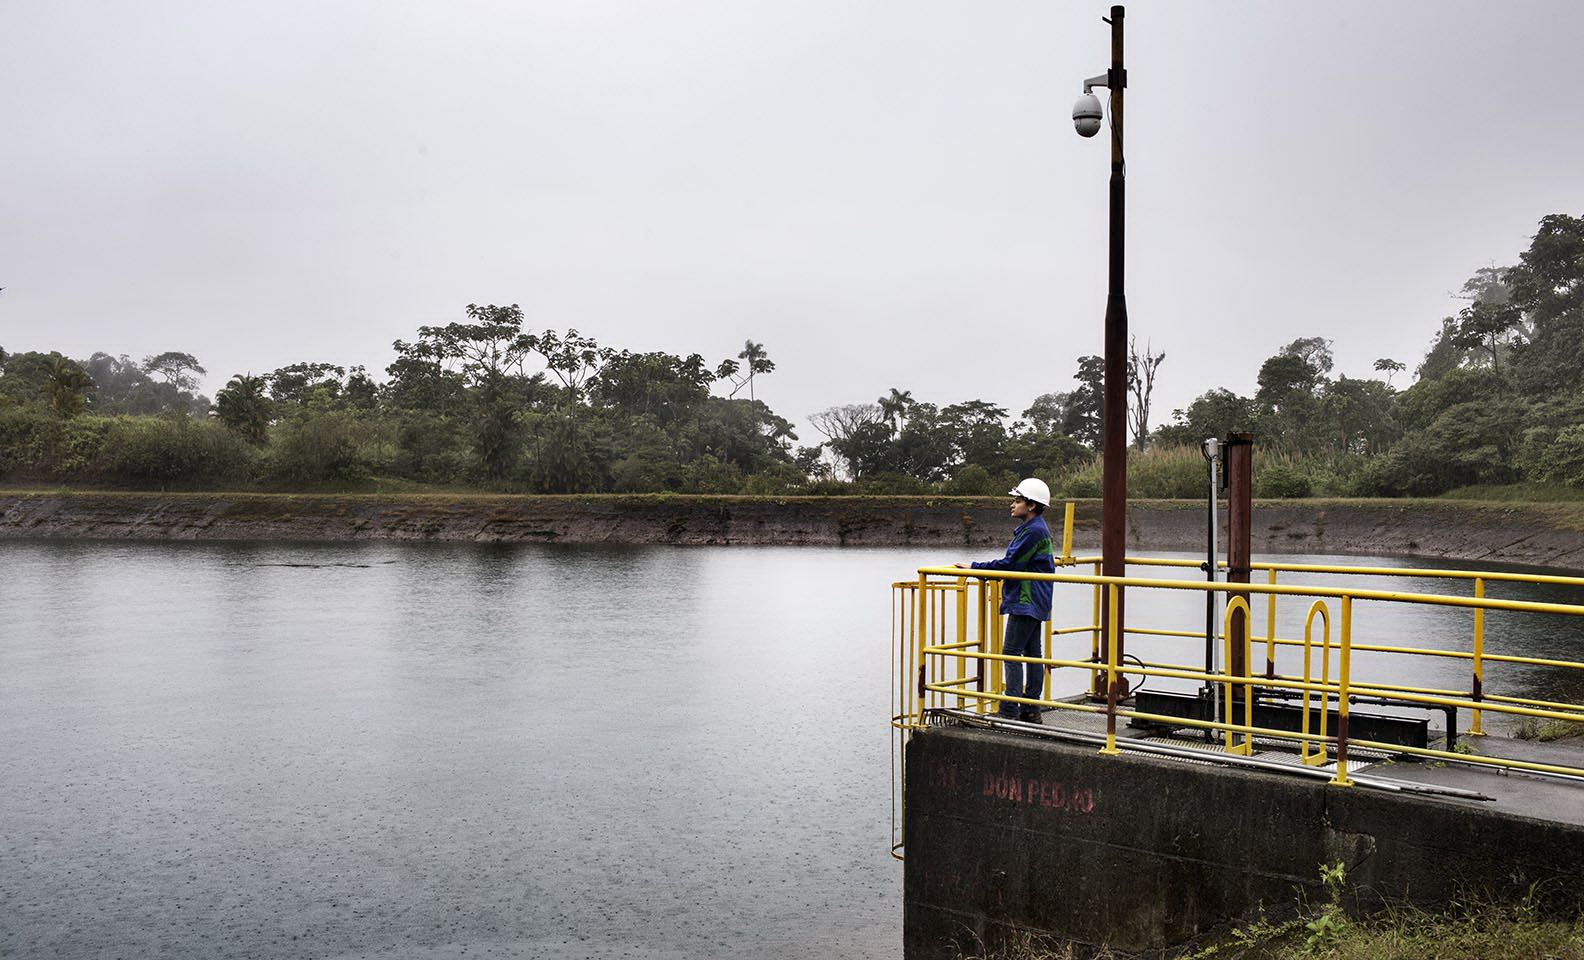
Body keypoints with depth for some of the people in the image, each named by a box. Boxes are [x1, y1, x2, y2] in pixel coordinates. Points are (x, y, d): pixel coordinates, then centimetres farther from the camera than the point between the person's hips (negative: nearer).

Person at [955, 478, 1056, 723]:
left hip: (1026, 602, -11)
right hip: (1034, 603, 11)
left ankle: (1009, 710, -8)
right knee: (1032, 653, 11)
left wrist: (974, 567, -14)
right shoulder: (1033, 528, 16)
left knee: (1011, 653, -9)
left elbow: (1010, 563, -19)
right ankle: (1030, 709, 16)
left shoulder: (1034, 531, -17)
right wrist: (987, 568, 23)